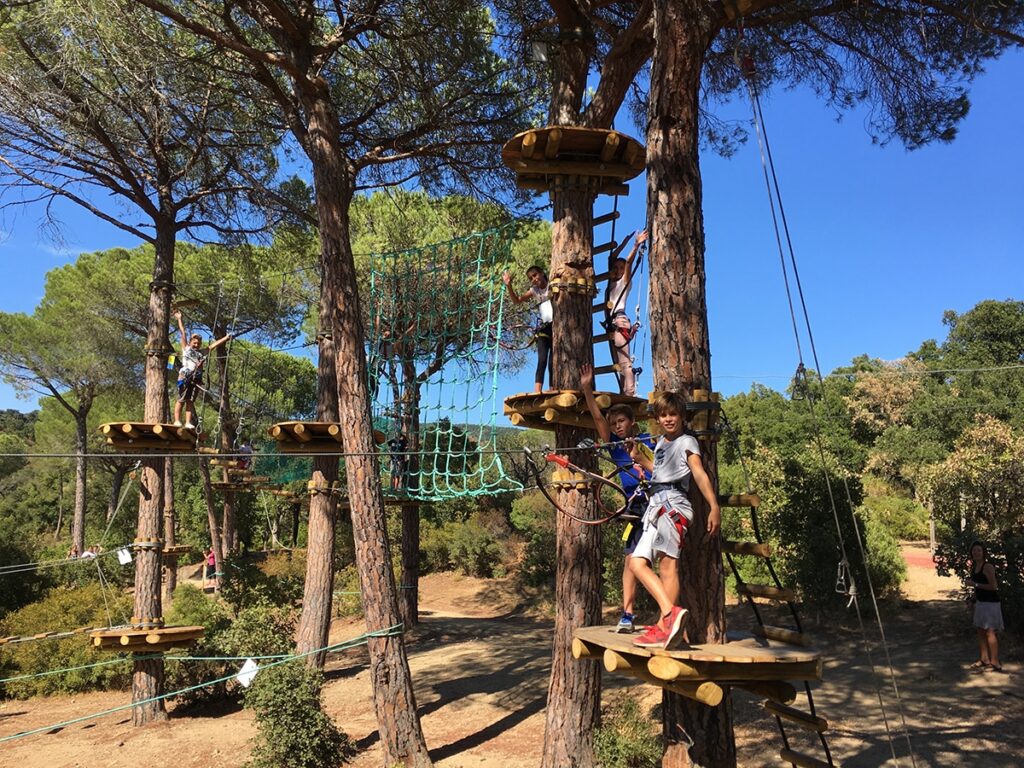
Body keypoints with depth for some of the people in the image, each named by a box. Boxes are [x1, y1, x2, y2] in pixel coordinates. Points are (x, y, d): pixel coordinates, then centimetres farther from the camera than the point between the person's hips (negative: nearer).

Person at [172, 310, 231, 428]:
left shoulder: (202, 352, 19)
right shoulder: (186, 348, 12)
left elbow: (214, 345, 20)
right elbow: (183, 333, 11)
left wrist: (226, 338, 19)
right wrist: (179, 319, 12)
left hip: (196, 379, 3)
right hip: (185, 377, -3)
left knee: (190, 401, 3)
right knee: (181, 400, -4)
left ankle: (188, 422, 0)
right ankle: (177, 421, -5)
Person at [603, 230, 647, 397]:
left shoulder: (624, 281, 7)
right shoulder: (611, 283, 23)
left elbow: (629, 262, -8)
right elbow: (612, 259, 27)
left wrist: (636, 246, -21)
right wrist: (624, 243, 27)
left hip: (620, 322, -8)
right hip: (612, 324, 8)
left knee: (624, 362, -18)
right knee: (619, 364, 3)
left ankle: (629, 394, -27)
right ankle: (623, 394, 1)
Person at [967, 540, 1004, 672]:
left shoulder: (987, 567, -17)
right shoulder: (974, 567, 9)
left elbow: (993, 586, -22)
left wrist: (975, 584, -19)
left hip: (990, 603, -9)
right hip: (980, 602, 9)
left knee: (989, 632, -7)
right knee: (980, 631, 13)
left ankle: (995, 663, -2)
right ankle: (984, 659, 23)